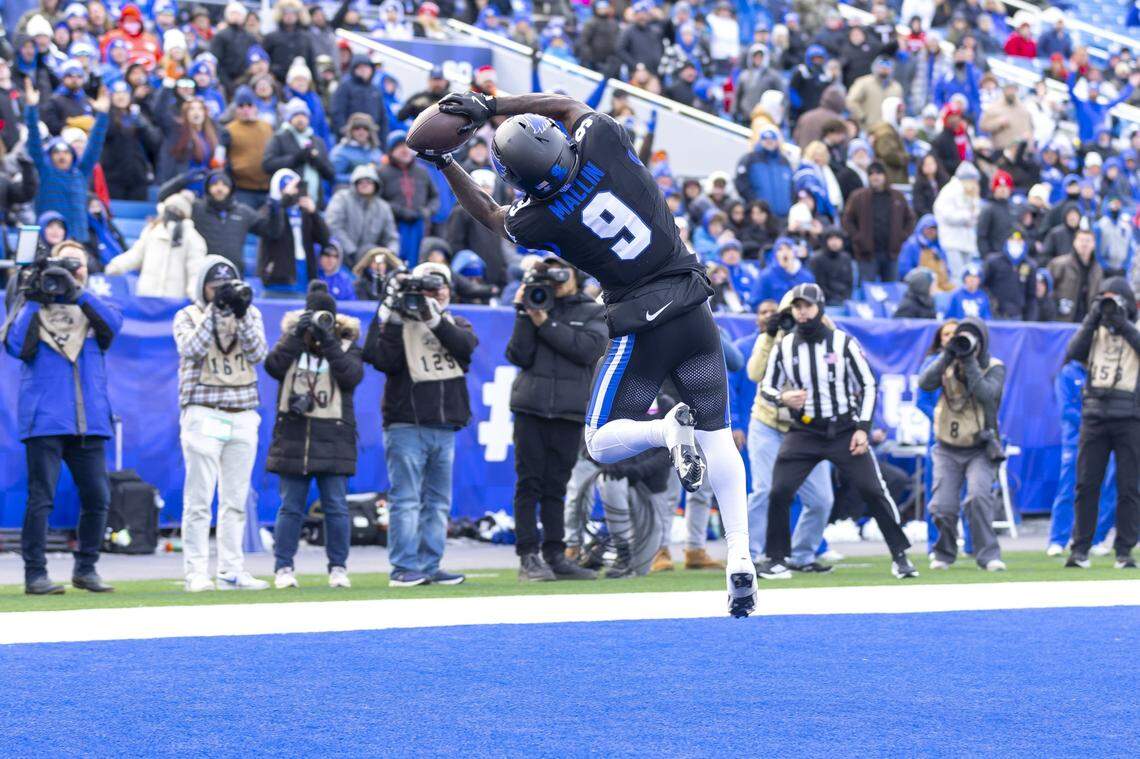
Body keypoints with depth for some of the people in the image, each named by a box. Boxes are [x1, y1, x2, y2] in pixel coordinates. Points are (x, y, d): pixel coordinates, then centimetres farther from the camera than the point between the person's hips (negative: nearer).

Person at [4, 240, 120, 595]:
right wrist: (31, 301, -10)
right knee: (41, 498, -6)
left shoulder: (92, 304, 15)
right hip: (45, 419, -3)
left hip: (89, 421, 3)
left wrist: (76, 291, -16)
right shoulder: (32, 304, 8)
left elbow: (113, 322, -8)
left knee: (97, 498, 3)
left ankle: (86, 568, 17)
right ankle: (35, 574, -2)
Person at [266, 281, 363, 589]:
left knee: (336, 506, -1)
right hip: (293, 434, 1)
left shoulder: (347, 347, 8)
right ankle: (283, 567, 6)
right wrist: (298, 336, -14)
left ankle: (338, 567, 7)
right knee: (291, 506, 2)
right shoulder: (291, 342, 10)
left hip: (333, 439, -1)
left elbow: (351, 377, -11)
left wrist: (328, 342, -16)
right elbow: (273, 366, -8)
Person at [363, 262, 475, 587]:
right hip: (406, 424, -5)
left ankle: (429, 567, 12)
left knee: (438, 501, 8)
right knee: (406, 499, -7)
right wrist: (393, 317, -17)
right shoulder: (399, 324, 2)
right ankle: (404, 568, -7)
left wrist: (433, 318, -20)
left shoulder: (456, 325, 13)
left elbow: (466, 344, -10)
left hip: (445, 428, 5)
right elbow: (384, 361, -13)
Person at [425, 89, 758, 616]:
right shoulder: (602, 140, -8)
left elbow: (488, 214, 14)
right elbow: (567, 103, 14)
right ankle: (740, 558, -4)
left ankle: (667, 429, -17)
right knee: (718, 438, 8)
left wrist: (446, 166, 23)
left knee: (602, 443, 13)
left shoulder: (540, 220, -11)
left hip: (642, 327, -4)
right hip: (694, 310, 4)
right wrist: (490, 107, 13)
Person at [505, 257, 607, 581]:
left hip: (569, 410, 0)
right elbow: (519, 355, 0)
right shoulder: (536, 306, 11)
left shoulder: (593, 313, 11)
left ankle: (555, 556, 8)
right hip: (530, 406, 0)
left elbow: (589, 348, -9)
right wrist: (524, 312, -6)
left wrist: (545, 323, -9)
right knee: (529, 482, -4)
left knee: (556, 485, 4)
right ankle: (528, 557, -5)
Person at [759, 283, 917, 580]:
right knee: (779, 493, -11)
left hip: (845, 431, -1)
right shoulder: (783, 347, 0)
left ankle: (899, 556, 4)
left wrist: (862, 428, -8)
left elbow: (868, 385, 0)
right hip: (803, 433, 1)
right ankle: (777, 559, 5)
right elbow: (766, 387, 9)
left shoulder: (843, 343, -5)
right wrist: (783, 398, -14)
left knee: (874, 490, -7)